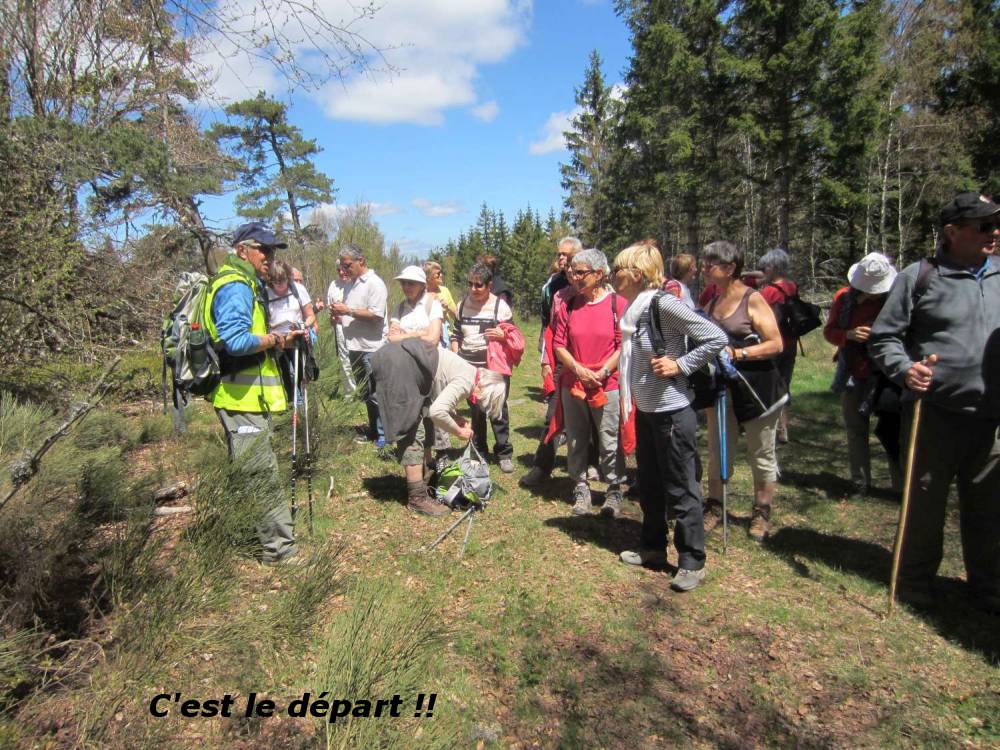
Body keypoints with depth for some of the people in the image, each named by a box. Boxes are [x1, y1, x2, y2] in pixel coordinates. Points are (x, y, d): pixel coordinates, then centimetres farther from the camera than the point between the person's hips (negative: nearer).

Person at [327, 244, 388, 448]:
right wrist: (338, 314, 2)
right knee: (365, 394, 16)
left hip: (372, 348, -8)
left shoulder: (375, 284, -10)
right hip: (354, 347, 8)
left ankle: (383, 434, 7)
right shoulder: (350, 284, 15)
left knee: (376, 394, -3)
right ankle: (374, 430, 28)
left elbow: (376, 315, -19)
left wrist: (348, 311, -17)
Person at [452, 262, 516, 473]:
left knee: (498, 410, -1)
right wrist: (455, 357, 5)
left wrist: (502, 335, -19)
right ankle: (478, 451, 24)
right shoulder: (463, 304, 9)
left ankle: (504, 454, 11)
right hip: (468, 366, 4)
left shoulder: (500, 306, -3)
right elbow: (456, 333, 17)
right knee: (475, 410, 12)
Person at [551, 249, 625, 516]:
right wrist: (578, 369, -9)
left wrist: (602, 372, -13)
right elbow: (559, 344, 5)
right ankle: (581, 488, 26)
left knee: (610, 442, 3)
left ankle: (614, 491, 20)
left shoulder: (617, 304, -4)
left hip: (607, 385, -3)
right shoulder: (569, 305, 6)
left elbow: (624, 345, -7)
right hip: (572, 384, 4)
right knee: (576, 441, 11)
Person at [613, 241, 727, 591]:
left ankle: (692, 563, 15)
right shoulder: (635, 309, 6)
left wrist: (680, 365, -21)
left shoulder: (664, 303, -18)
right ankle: (653, 547, 36)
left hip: (672, 411, -9)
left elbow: (716, 338, -19)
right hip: (645, 409, 9)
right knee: (649, 484, 19)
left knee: (680, 489, 2)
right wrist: (630, 403, 13)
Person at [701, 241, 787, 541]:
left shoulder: (753, 300, -12)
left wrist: (737, 353, -24)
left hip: (756, 388, -6)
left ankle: (762, 513, 24)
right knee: (718, 449, 12)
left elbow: (776, 344, -16)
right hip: (721, 387, 6)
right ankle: (714, 507, 25)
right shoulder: (712, 301, 7)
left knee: (762, 454, 9)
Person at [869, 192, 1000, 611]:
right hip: (933, 412, -4)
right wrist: (904, 370, -20)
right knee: (925, 501, 9)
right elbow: (883, 337, -3)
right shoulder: (919, 276, -3)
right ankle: (916, 579, 27)